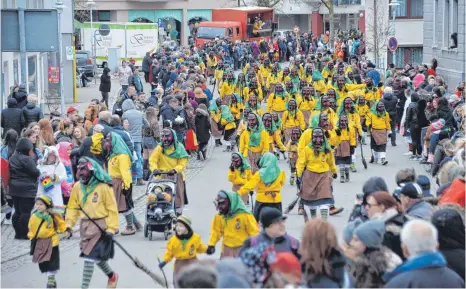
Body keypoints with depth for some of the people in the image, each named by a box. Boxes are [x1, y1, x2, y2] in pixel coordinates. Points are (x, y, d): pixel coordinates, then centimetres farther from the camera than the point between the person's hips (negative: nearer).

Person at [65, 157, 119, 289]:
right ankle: (111, 276, 46)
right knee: (97, 256, 20)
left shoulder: (103, 187, -15)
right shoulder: (77, 186, 2)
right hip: (85, 224, 6)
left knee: (89, 257, -11)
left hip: (100, 224, -6)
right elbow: (73, 207, 8)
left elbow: (112, 209, -11)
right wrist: (69, 224, 0)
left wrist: (111, 229, -13)